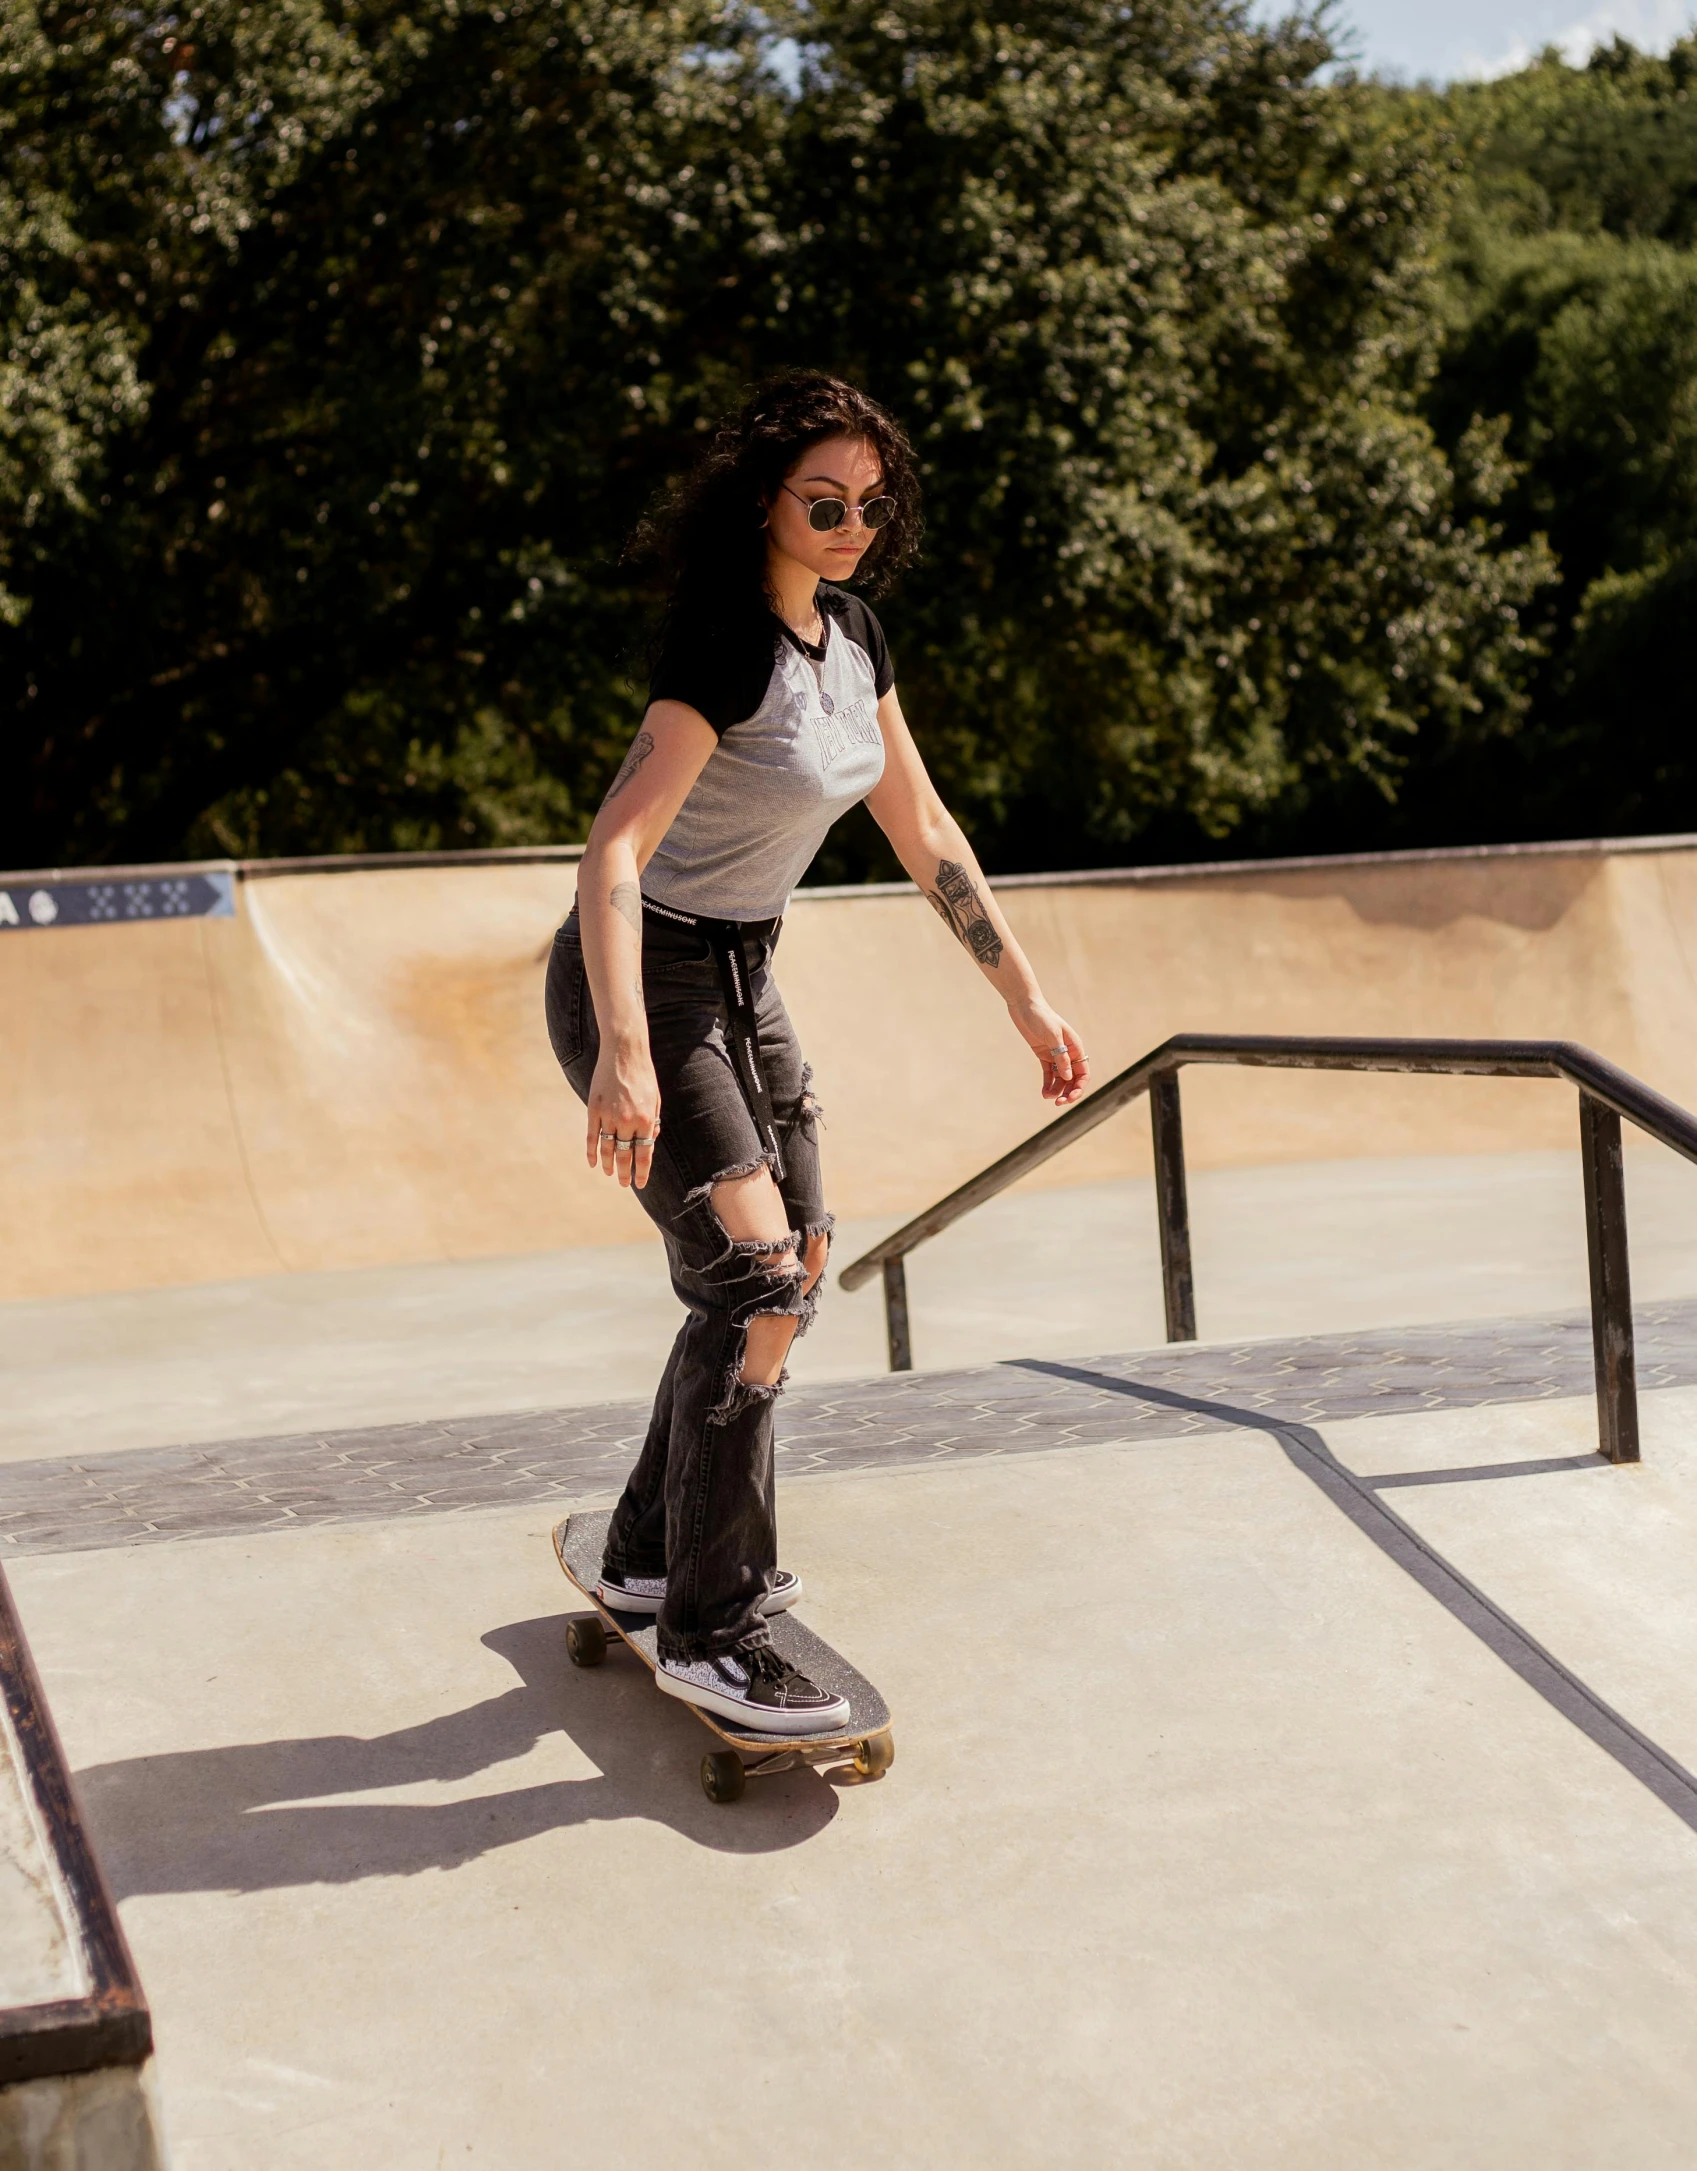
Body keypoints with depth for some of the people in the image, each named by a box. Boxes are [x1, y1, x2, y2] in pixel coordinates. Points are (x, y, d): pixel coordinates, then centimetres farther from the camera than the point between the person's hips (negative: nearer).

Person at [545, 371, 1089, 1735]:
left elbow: (923, 831, 12)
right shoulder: (724, 641, -23)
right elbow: (616, 851, -34)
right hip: (642, 980, -9)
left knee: (795, 1264, 16)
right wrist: (626, 1055, -45)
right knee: (751, 1280, -16)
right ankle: (708, 1634, -5)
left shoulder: (851, 634, 3)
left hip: (742, 979, 10)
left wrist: (1025, 996, 11)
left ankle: (653, 1554, 31)